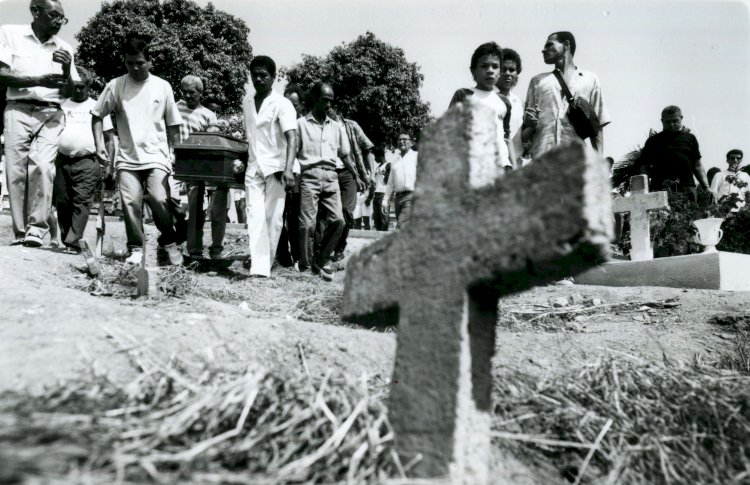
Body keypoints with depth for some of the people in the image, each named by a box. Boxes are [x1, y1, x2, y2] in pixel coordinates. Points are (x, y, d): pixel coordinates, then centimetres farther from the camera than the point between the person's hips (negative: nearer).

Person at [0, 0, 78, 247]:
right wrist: (39, 80, -17)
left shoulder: (65, 48, 14)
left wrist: (67, 69, -6)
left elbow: (69, 92, 14)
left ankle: (36, 229, -16)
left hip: (51, 114, 1)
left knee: (43, 166, -19)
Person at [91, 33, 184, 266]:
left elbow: (173, 125, 9)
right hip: (127, 157, 1)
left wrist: (175, 154, 4)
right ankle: (136, 249, 8)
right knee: (130, 201, -8)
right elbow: (97, 116, 12)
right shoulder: (115, 86, 5)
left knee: (159, 199, -15)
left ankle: (169, 242, 8)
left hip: (156, 157, -1)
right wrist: (99, 144, 1)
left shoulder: (162, 87, 5)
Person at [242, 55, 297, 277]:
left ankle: (266, 264, 14)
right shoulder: (246, 104, 13)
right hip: (253, 169, 4)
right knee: (255, 217, -9)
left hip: (276, 169, -4)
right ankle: (258, 267, -13)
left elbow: (292, 138, -17)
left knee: (273, 219, -1)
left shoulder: (282, 104, -5)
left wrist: (288, 170, -29)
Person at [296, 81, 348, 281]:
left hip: (331, 176, 3)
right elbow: (292, 153, 6)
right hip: (310, 175, -3)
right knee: (308, 223, -10)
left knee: (337, 220, -11)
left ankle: (321, 260, 7)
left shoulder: (337, 126, 21)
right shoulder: (301, 124, 9)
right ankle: (305, 265, 4)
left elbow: (344, 155, 24)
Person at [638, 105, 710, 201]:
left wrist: (706, 188, 7)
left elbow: (697, 166, 17)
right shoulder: (653, 141, 10)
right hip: (660, 190, -2)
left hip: (687, 190, 2)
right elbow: (644, 167, 7)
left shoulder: (690, 138, 17)